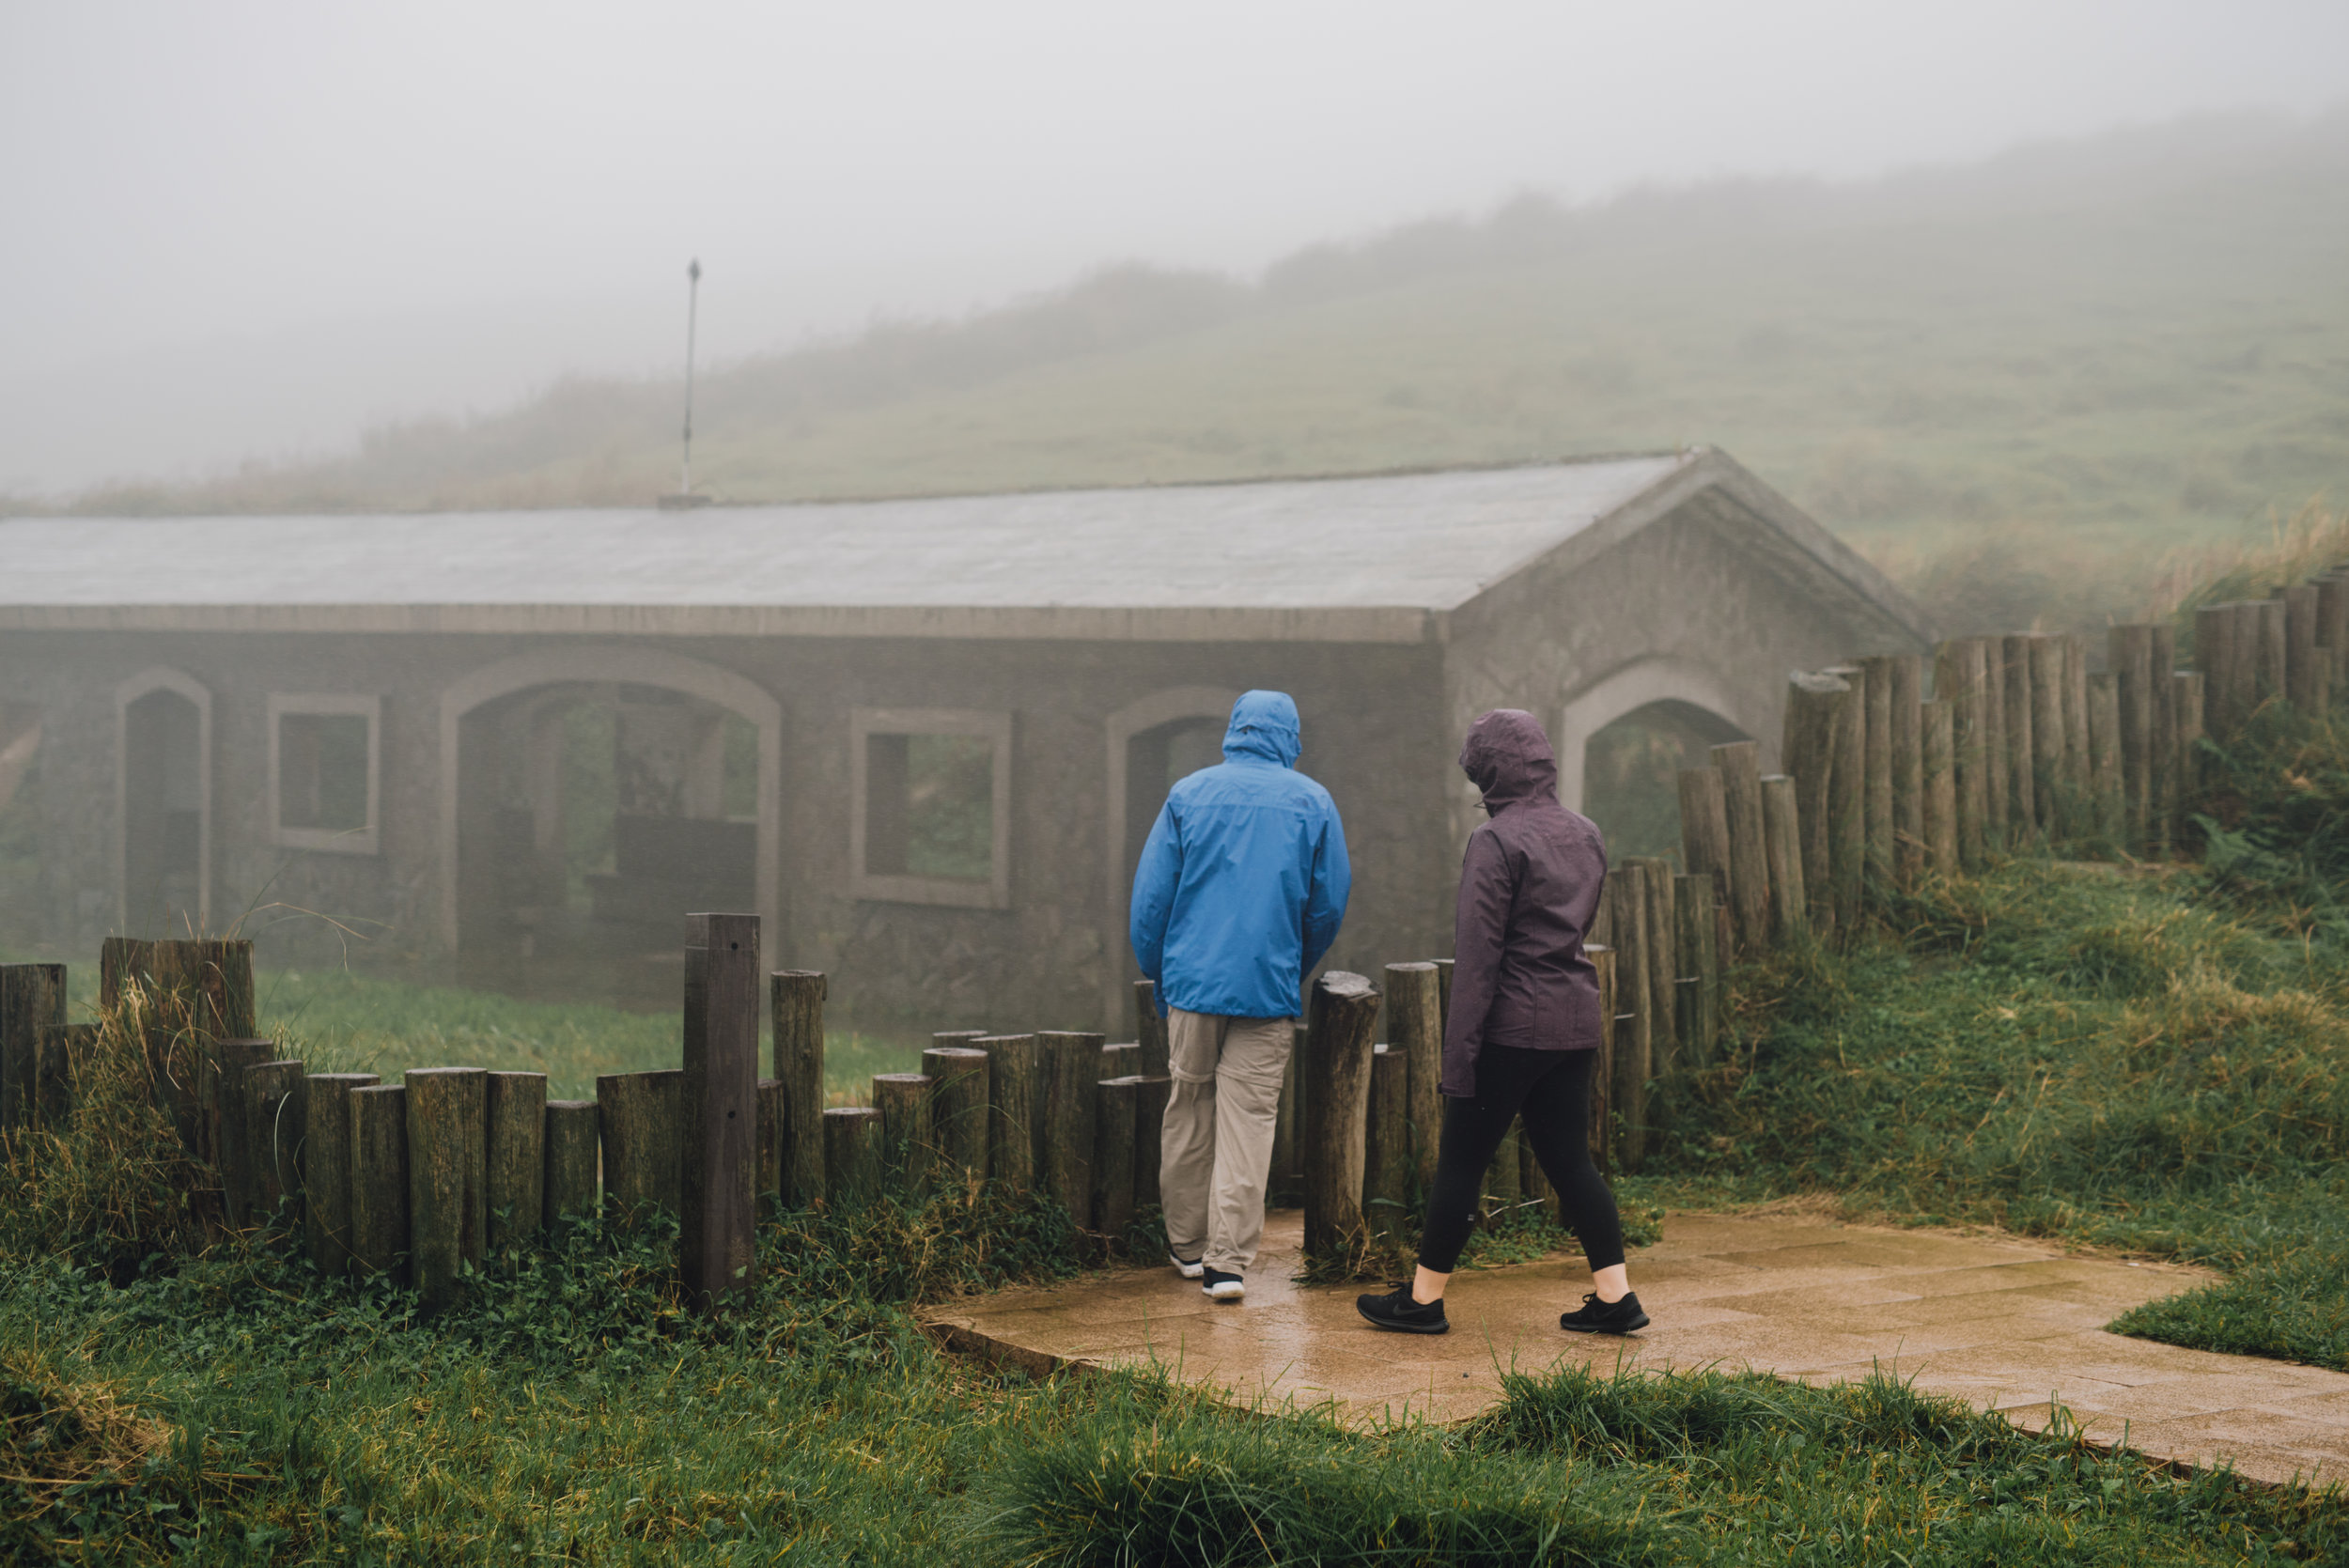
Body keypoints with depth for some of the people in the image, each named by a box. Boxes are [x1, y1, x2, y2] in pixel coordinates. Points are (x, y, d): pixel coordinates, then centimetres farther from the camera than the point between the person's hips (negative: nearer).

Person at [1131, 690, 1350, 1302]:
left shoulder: (1188, 794, 4)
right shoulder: (1312, 802, 3)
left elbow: (1150, 896, 4)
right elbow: (1330, 905, 6)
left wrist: (1159, 976, 16)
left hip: (1193, 980, 1)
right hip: (1270, 988, -1)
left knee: (1188, 1111, 14)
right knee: (1249, 1119, -1)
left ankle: (1187, 1243, 24)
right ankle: (1227, 1260, -7)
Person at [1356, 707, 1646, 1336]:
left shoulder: (1496, 841, -13)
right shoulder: (1586, 835, 10)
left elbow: (1478, 953, -16)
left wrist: (1459, 1051, -14)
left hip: (1513, 1025, -7)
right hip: (1575, 1022, 7)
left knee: (1461, 1161, 3)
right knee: (1569, 1159, 13)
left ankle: (1424, 1299, 12)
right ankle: (1615, 1297, 9)